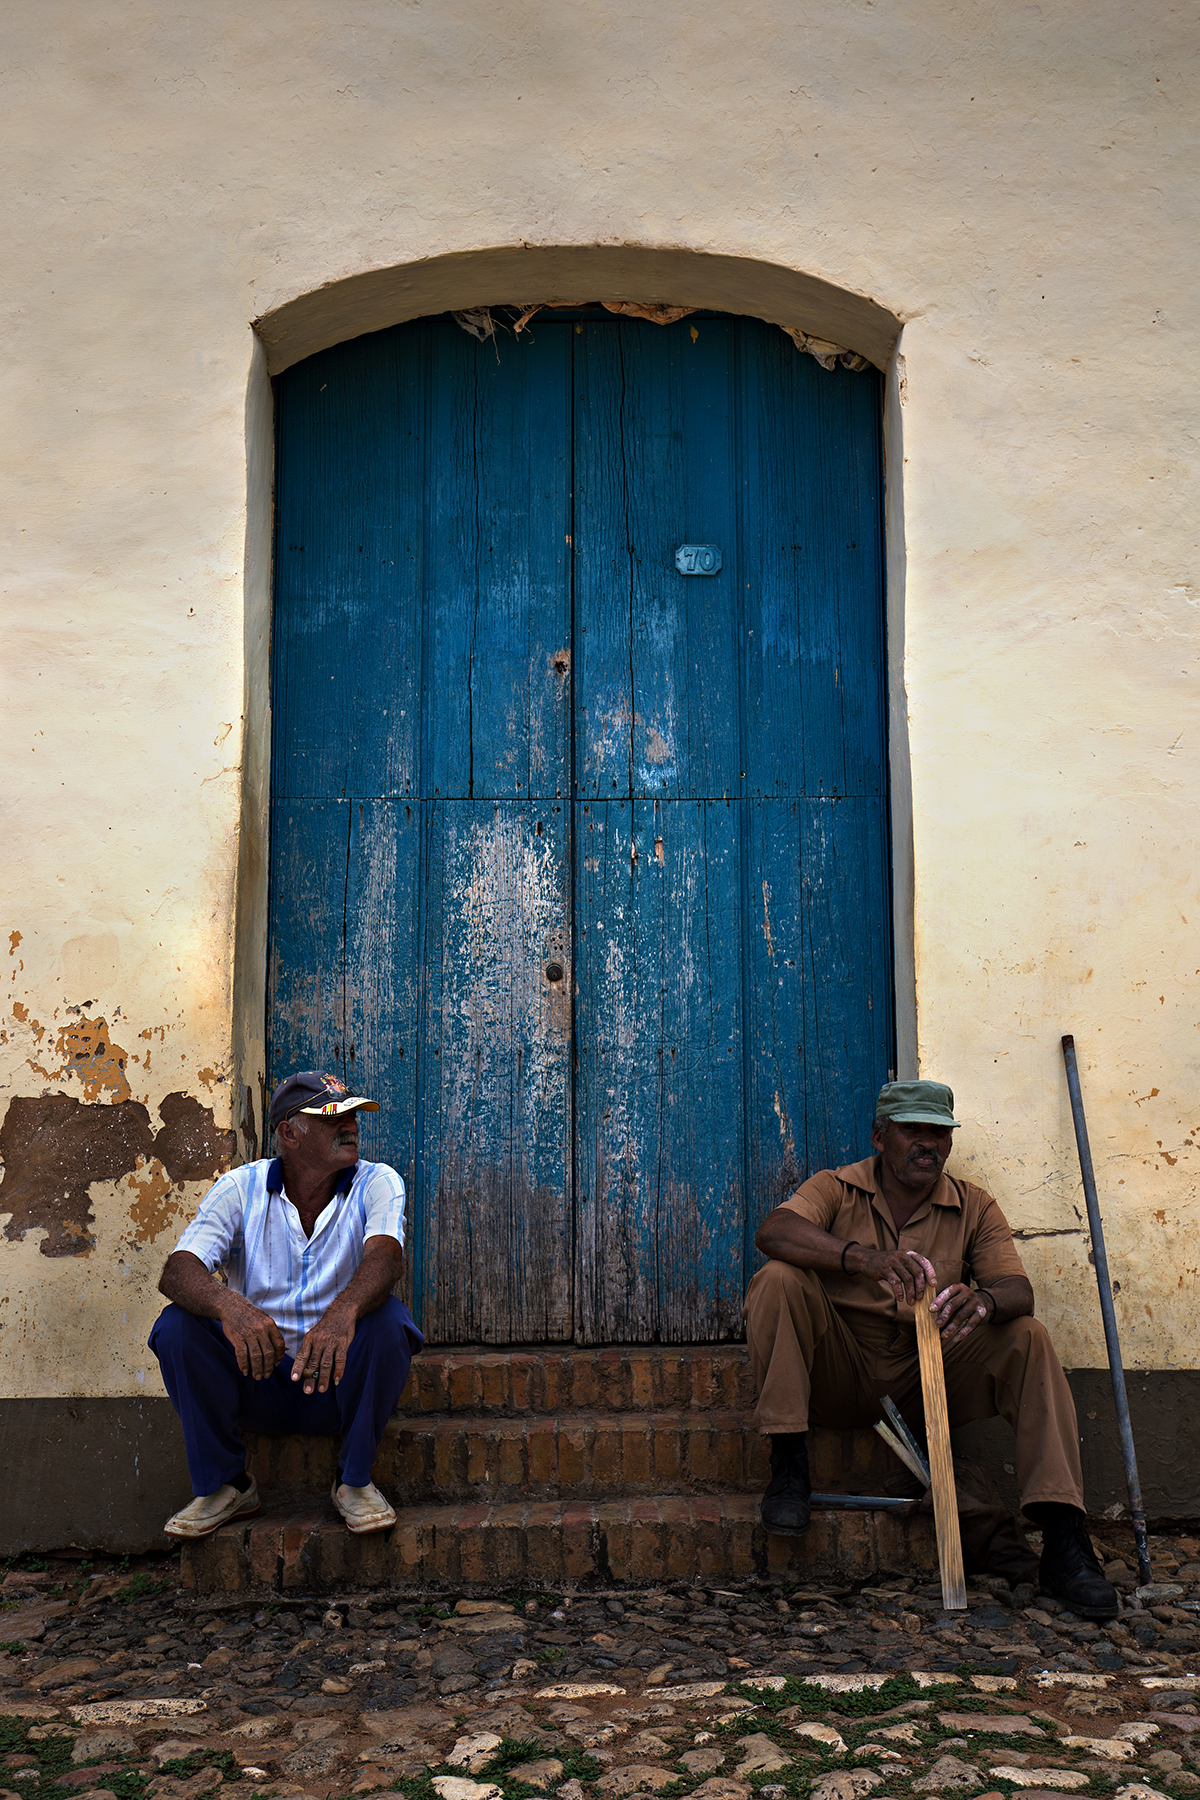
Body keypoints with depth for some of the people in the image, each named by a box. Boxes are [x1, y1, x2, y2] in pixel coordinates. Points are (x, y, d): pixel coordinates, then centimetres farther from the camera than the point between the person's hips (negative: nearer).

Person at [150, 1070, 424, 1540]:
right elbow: (176, 1272, -20)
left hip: (336, 1379, -1)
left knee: (387, 1319, -29)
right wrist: (230, 1306, -44)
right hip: (257, 1379, 1)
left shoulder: (377, 1184, -7)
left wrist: (343, 1311, -51)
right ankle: (224, 1484, -4)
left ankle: (354, 1479, -8)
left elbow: (385, 1256, -28)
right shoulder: (241, 1189, -5)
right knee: (176, 1326, -22)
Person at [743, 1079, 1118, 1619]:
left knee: (1028, 1338, -19)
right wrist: (867, 1258, -41)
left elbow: (1018, 1291, -9)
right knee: (778, 1281, -25)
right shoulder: (837, 1189, -2)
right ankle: (788, 1466, -21)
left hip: (925, 1379, 2)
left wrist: (984, 1301, -37)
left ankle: (1064, 1544, -24)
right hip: (839, 1373, -2)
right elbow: (773, 1233, -24)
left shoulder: (974, 1207, 5)